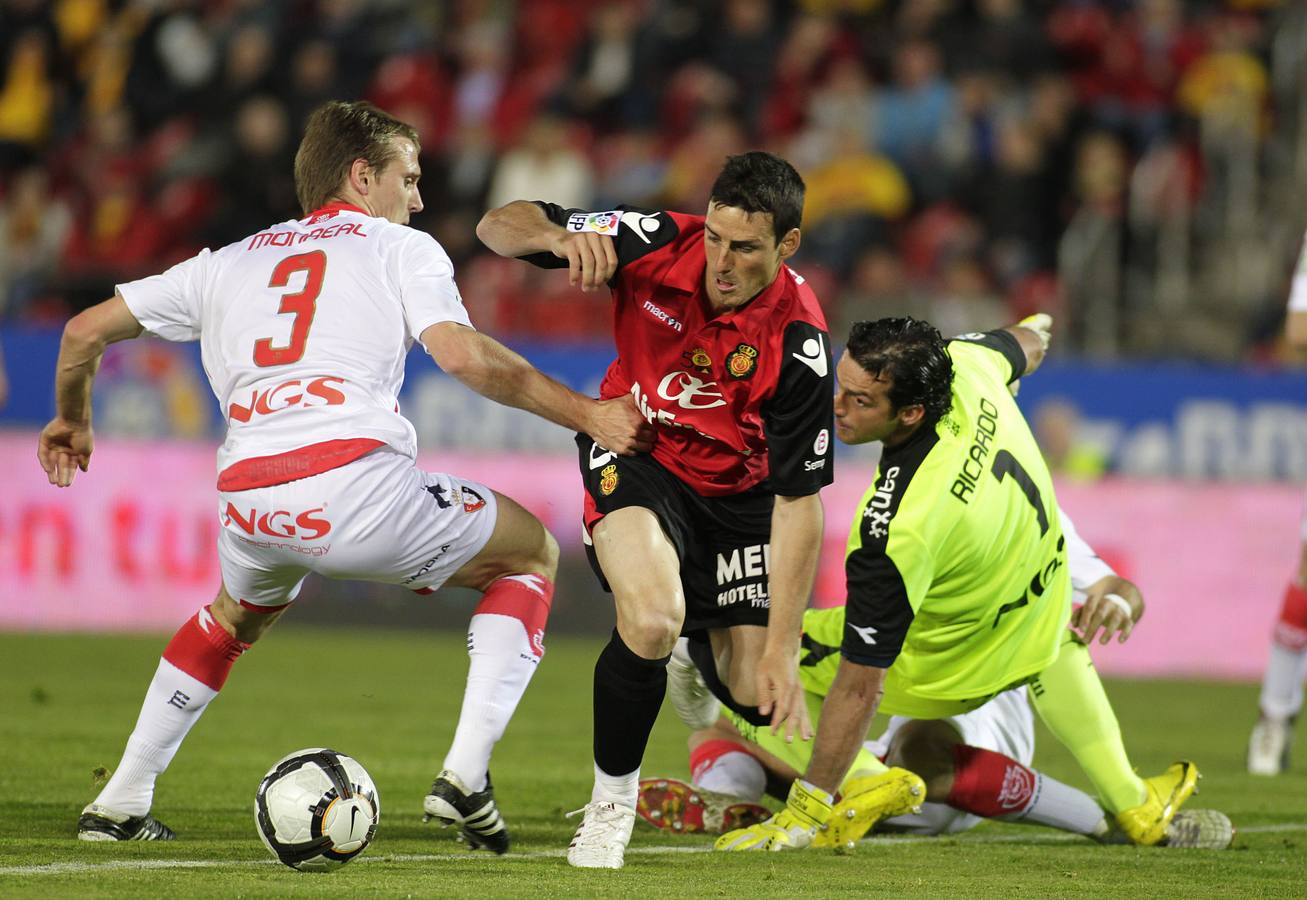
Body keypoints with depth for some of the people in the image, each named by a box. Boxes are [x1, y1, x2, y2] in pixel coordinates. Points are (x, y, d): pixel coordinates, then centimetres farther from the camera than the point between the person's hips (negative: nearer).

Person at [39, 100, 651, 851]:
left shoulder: (228, 262, 26)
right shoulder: (401, 249, 14)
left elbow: (86, 330, 28)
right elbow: (464, 355, -4)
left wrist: (73, 422, 46)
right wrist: (587, 415, 1)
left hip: (249, 500, 5)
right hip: (358, 479, -5)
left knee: (238, 614, 39)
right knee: (533, 555, 18)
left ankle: (119, 805, 33)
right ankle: (467, 774, 2)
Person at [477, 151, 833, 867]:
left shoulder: (798, 343, -26)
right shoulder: (658, 245, -23)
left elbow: (799, 502, -23)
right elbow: (499, 227, -15)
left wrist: (780, 652, -25)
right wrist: (559, 236, -40)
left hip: (737, 484, 1)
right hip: (635, 457, -1)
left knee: (757, 692, -2)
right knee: (651, 623, -31)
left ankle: (708, 639, 38)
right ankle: (611, 800, -7)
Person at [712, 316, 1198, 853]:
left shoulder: (893, 530, -41)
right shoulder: (963, 364, -25)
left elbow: (860, 687, -34)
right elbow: (1024, 348, 3)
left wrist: (803, 815, -25)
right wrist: (1033, 335, 30)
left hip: (951, 673, -6)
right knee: (1050, 636, 42)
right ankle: (1132, 807, 47)